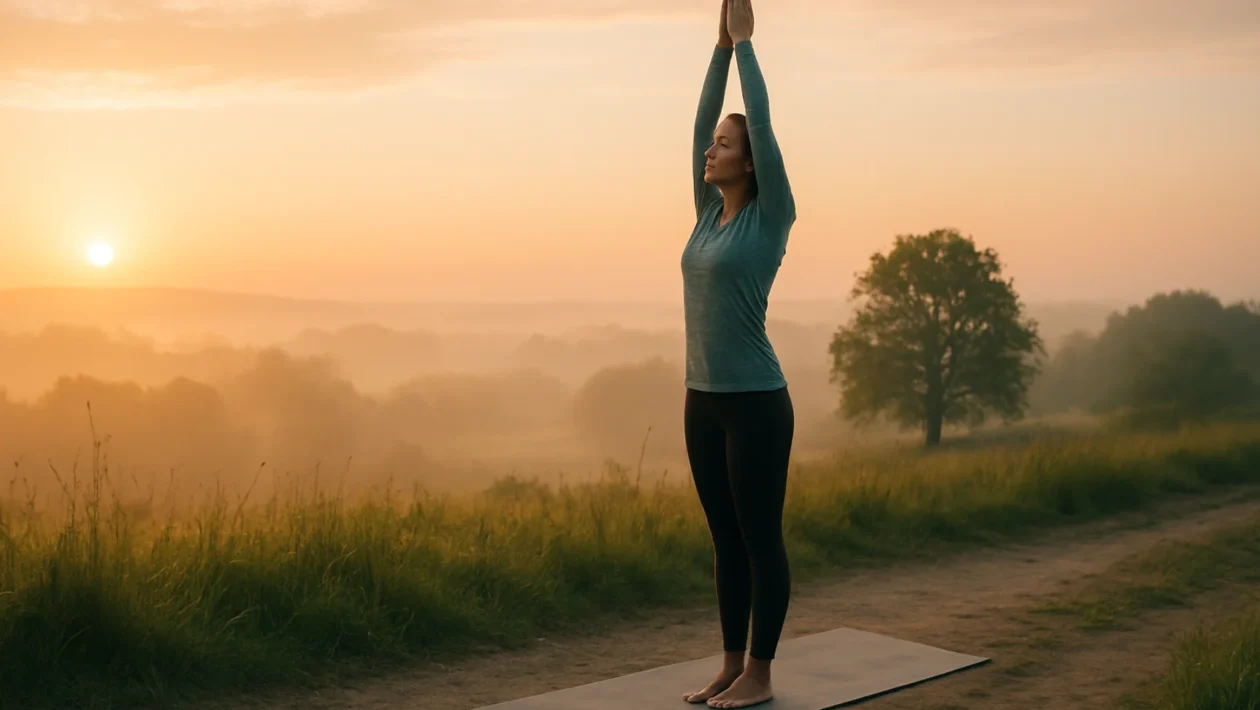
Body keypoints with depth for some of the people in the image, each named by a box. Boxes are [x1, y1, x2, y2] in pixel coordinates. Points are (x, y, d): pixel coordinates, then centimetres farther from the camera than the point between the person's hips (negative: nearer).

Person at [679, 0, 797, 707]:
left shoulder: (770, 217, -7)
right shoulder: (710, 213, 11)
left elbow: (763, 124, -12)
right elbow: (701, 120, 13)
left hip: (756, 402, -8)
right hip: (704, 401, 8)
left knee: (761, 539, 2)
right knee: (727, 539, 13)